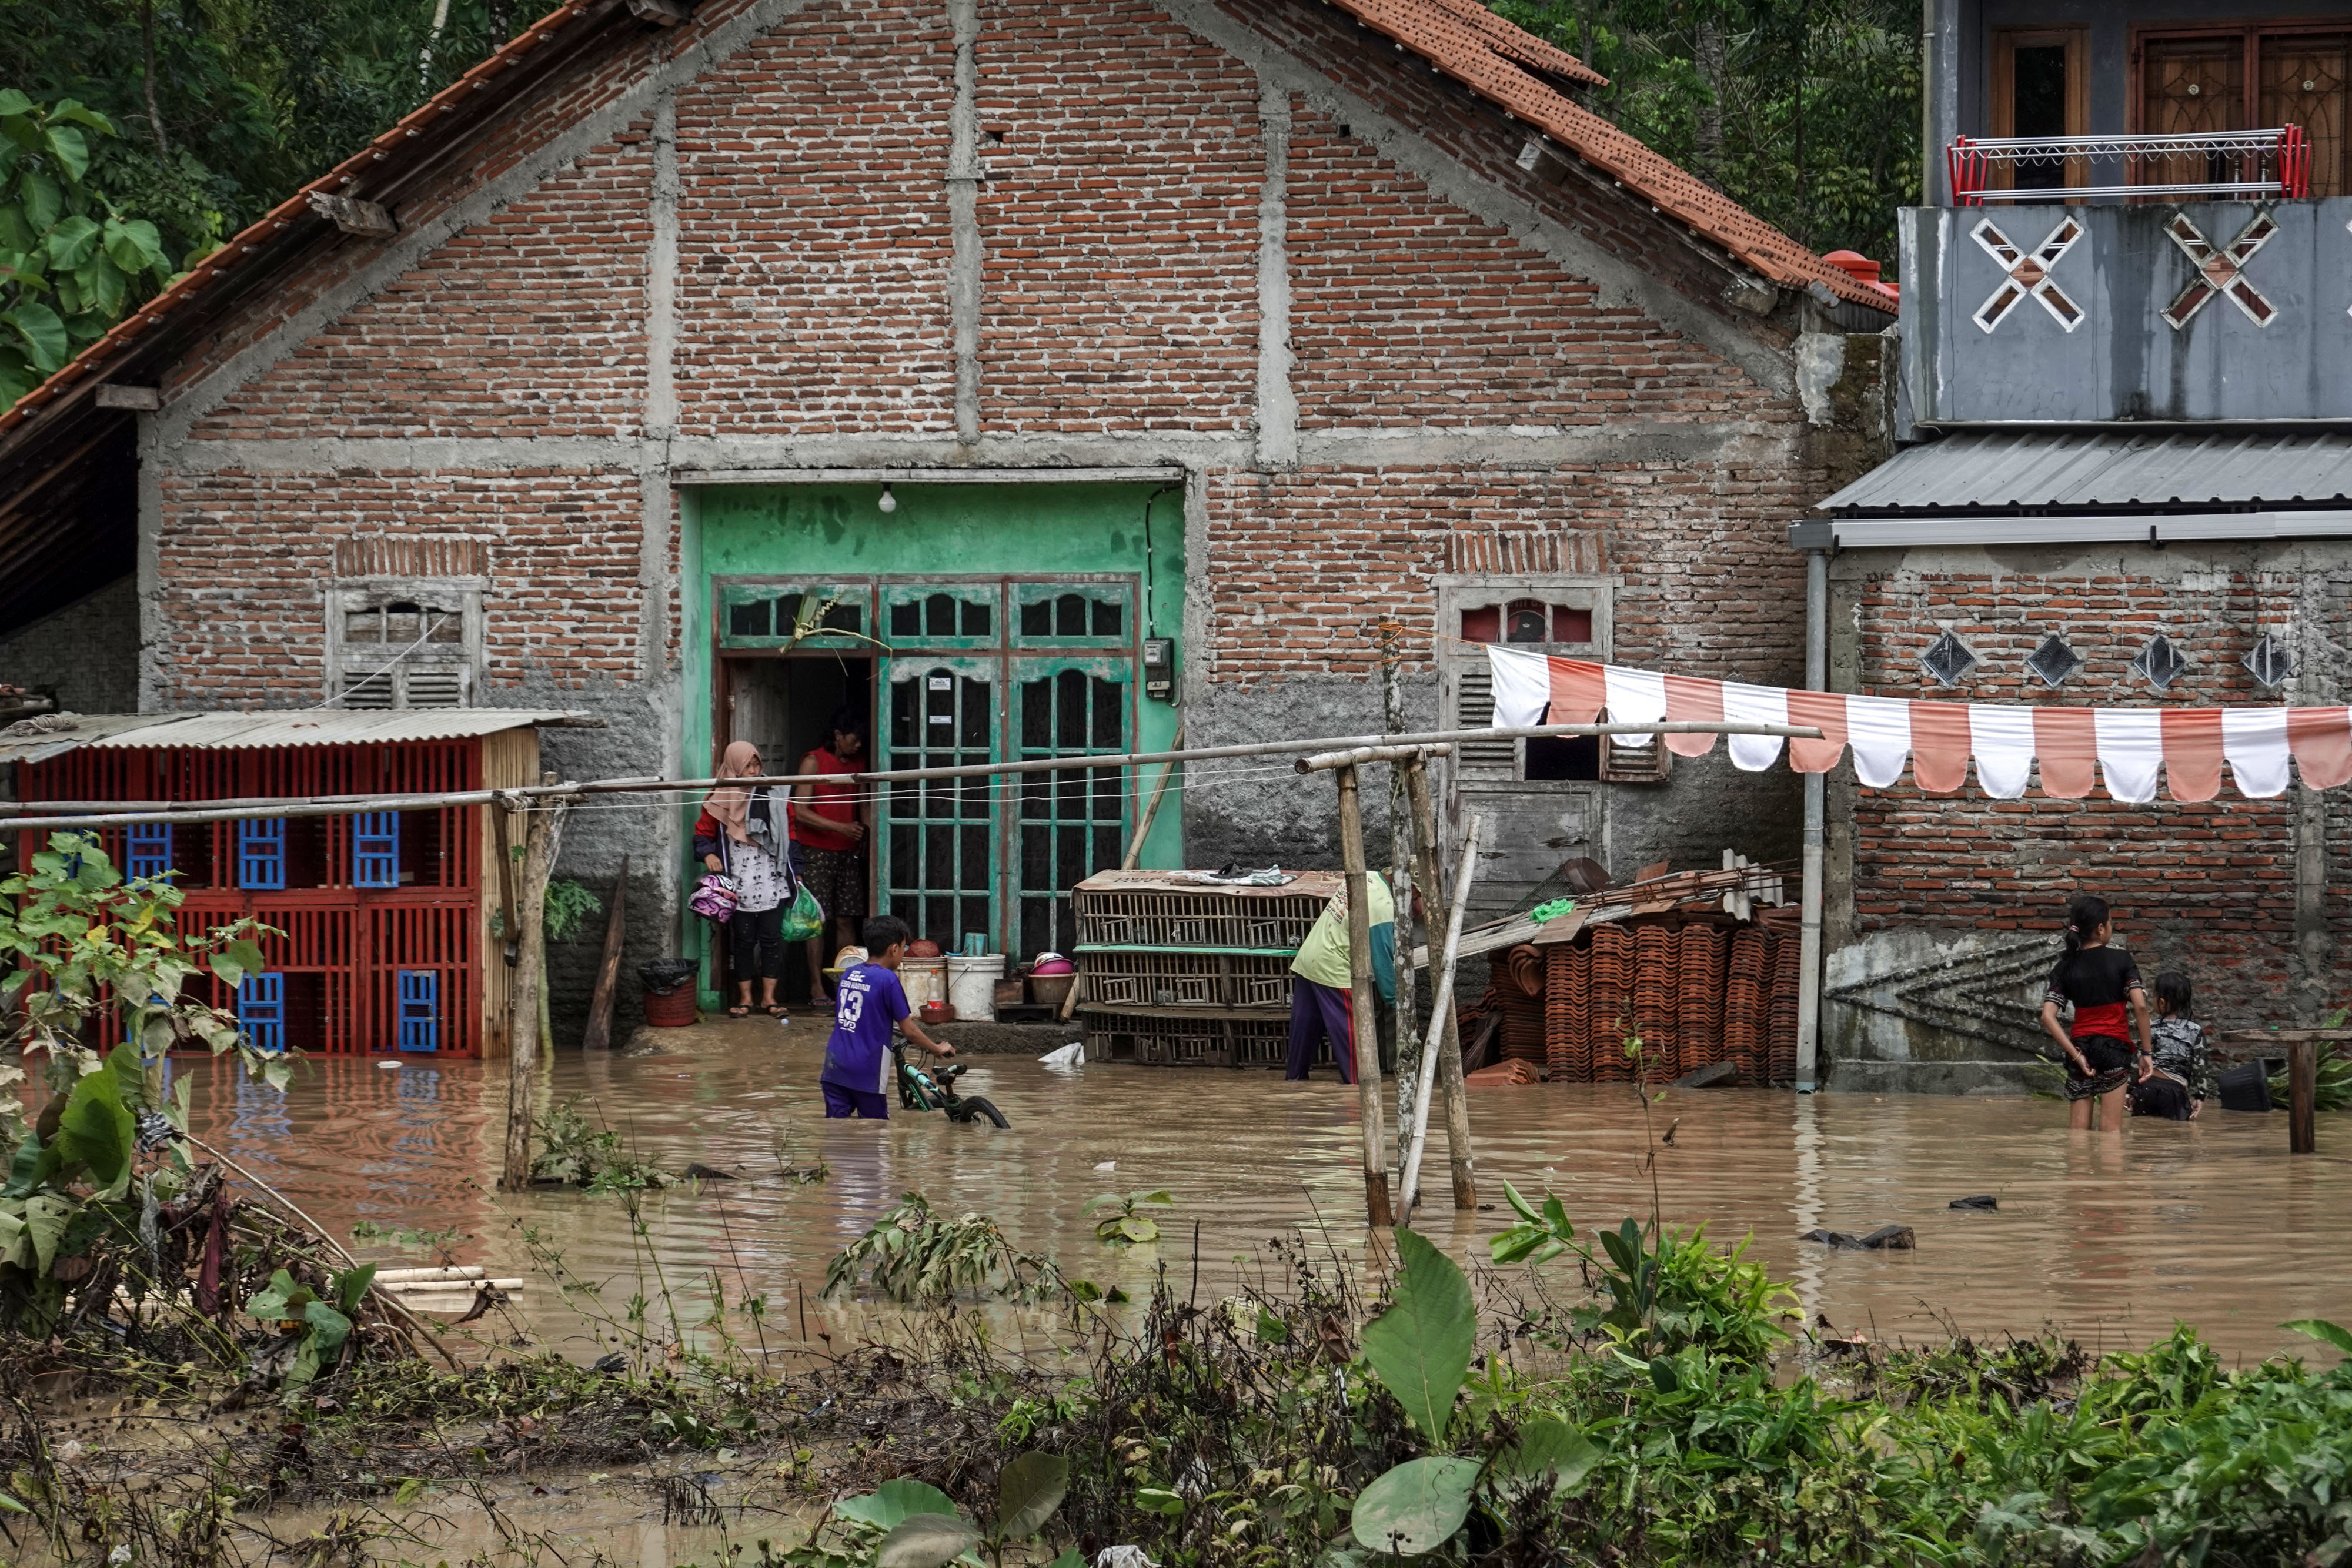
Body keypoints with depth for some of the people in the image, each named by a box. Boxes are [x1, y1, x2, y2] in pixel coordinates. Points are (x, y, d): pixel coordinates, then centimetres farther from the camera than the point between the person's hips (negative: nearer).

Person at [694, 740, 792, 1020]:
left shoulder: (773, 796, 6)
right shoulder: (721, 801, 1)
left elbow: (788, 834, 12)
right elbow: (702, 834, 7)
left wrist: (792, 873, 9)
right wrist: (708, 854, -14)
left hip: (771, 883, 1)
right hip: (739, 886, -1)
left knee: (772, 939, 0)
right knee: (744, 941, 4)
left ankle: (768, 997, 8)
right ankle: (745, 998, 12)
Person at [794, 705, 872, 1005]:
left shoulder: (857, 764, 12)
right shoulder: (813, 762, -6)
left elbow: (865, 806, 20)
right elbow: (800, 812, -11)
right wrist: (840, 827, -19)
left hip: (848, 851, 5)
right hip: (817, 851, -5)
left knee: (847, 919, 3)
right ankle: (817, 987, -4)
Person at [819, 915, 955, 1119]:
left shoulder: (848, 973, 10)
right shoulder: (888, 979, -10)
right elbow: (909, 1030, -6)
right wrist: (938, 1049, 10)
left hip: (835, 1065, 5)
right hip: (866, 1071, -5)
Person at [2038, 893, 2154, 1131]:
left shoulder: (2066, 966, 5)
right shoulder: (2121, 959, -3)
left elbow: (2048, 1017, -6)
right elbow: (2140, 1006, -12)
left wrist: (2076, 1055, -6)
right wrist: (2146, 1052, -5)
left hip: (2080, 1046, 3)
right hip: (2114, 1046, -3)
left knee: (2077, 1130, 6)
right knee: (2111, 1129, -2)